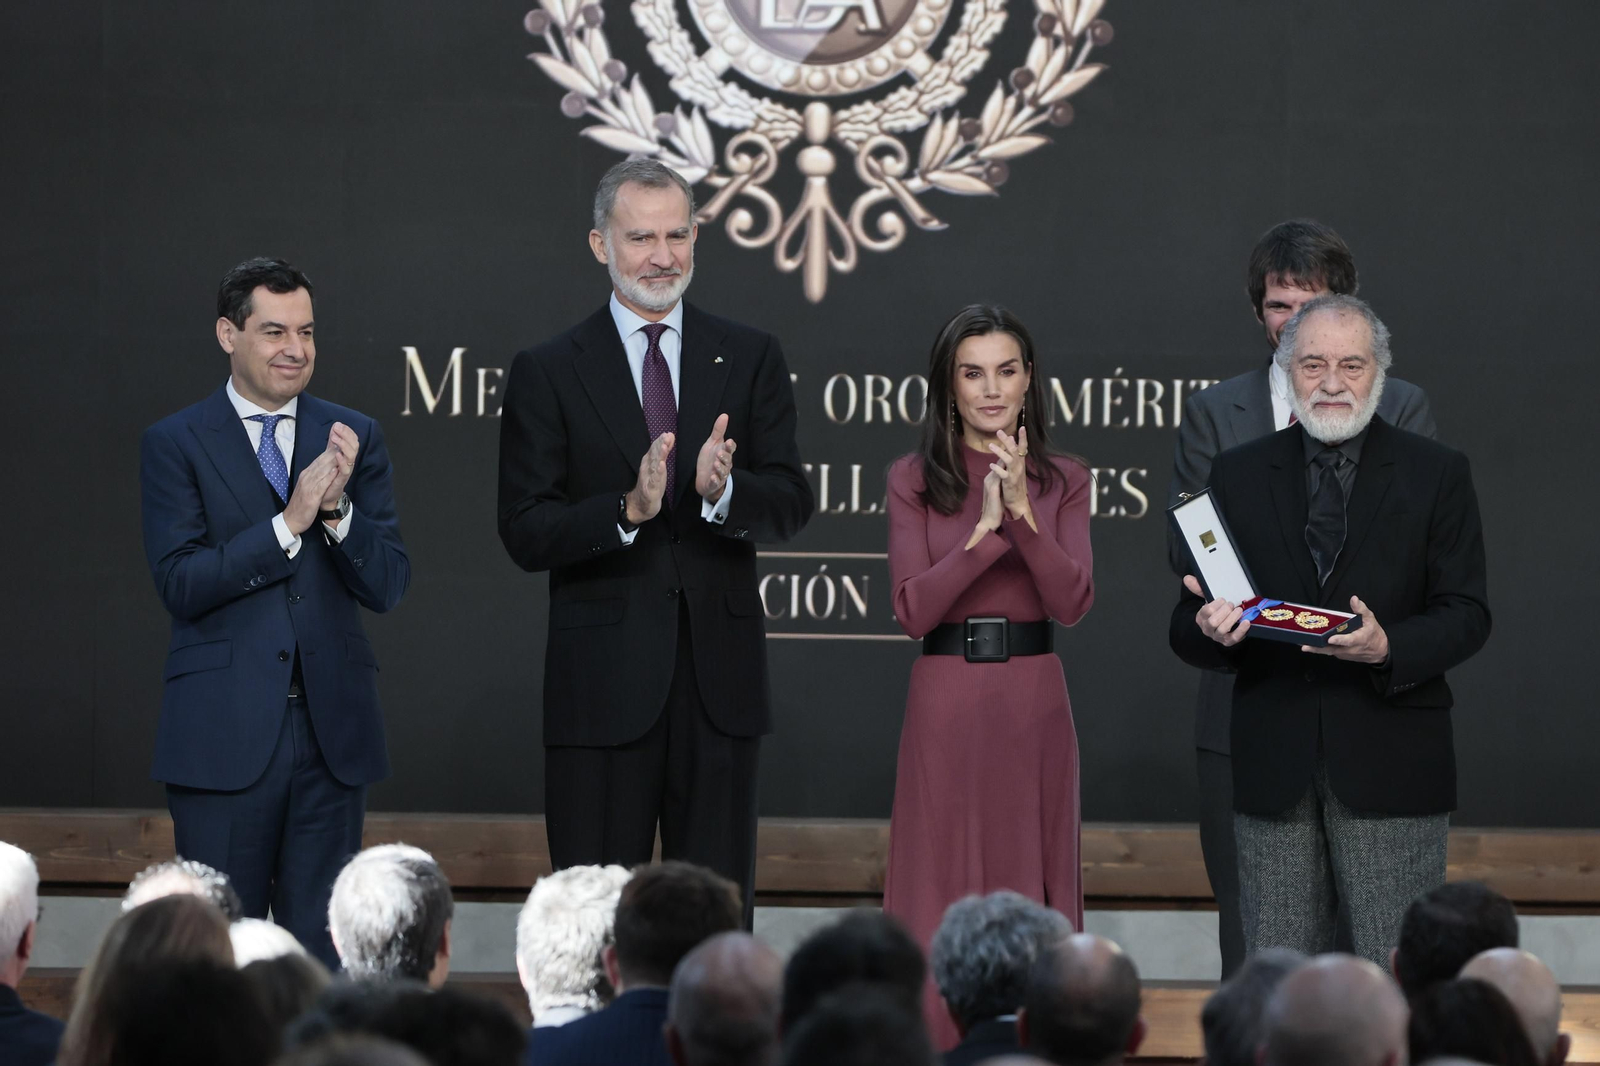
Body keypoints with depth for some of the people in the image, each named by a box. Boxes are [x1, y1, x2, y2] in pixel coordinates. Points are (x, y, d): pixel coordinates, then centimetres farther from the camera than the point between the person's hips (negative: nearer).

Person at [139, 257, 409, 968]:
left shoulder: (355, 438, 8)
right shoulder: (174, 444, 1)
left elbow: (389, 585, 3)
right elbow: (180, 583, -10)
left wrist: (336, 509, -15)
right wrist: (288, 523, -17)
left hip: (331, 728, 3)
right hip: (224, 735, -2)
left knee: (323, 948, 6)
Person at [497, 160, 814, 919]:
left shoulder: (751, 359, 8)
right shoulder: (547, 373, 2)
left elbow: (791, 506, 1)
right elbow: (524, 534, -5)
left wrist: (724, 492, -21)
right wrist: (627, 509, -22)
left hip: (718, 682, 2)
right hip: (603, 680, -2)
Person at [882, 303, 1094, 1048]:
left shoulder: (1062, 481, 6)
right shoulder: (915, 481, 2)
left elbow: (1072, 602, -7)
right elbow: (913, 610, -8)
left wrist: (1023, 512, -19)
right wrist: (986, 528, -18)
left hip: (1034, 702, 1)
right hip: (946, 700, -1)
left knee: (1032, 886, 5)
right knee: (941, 898, 0)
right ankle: (937, 1042, 6)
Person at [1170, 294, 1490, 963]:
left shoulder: (1435, 474, 6)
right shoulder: (1239, 474, 12)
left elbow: (1466, 614, 1)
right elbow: (1188, 625, 10)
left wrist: (1389, 647, -19)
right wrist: (1210, 628, -15)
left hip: (1390, 764, -2)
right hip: (1273, 769, 2)